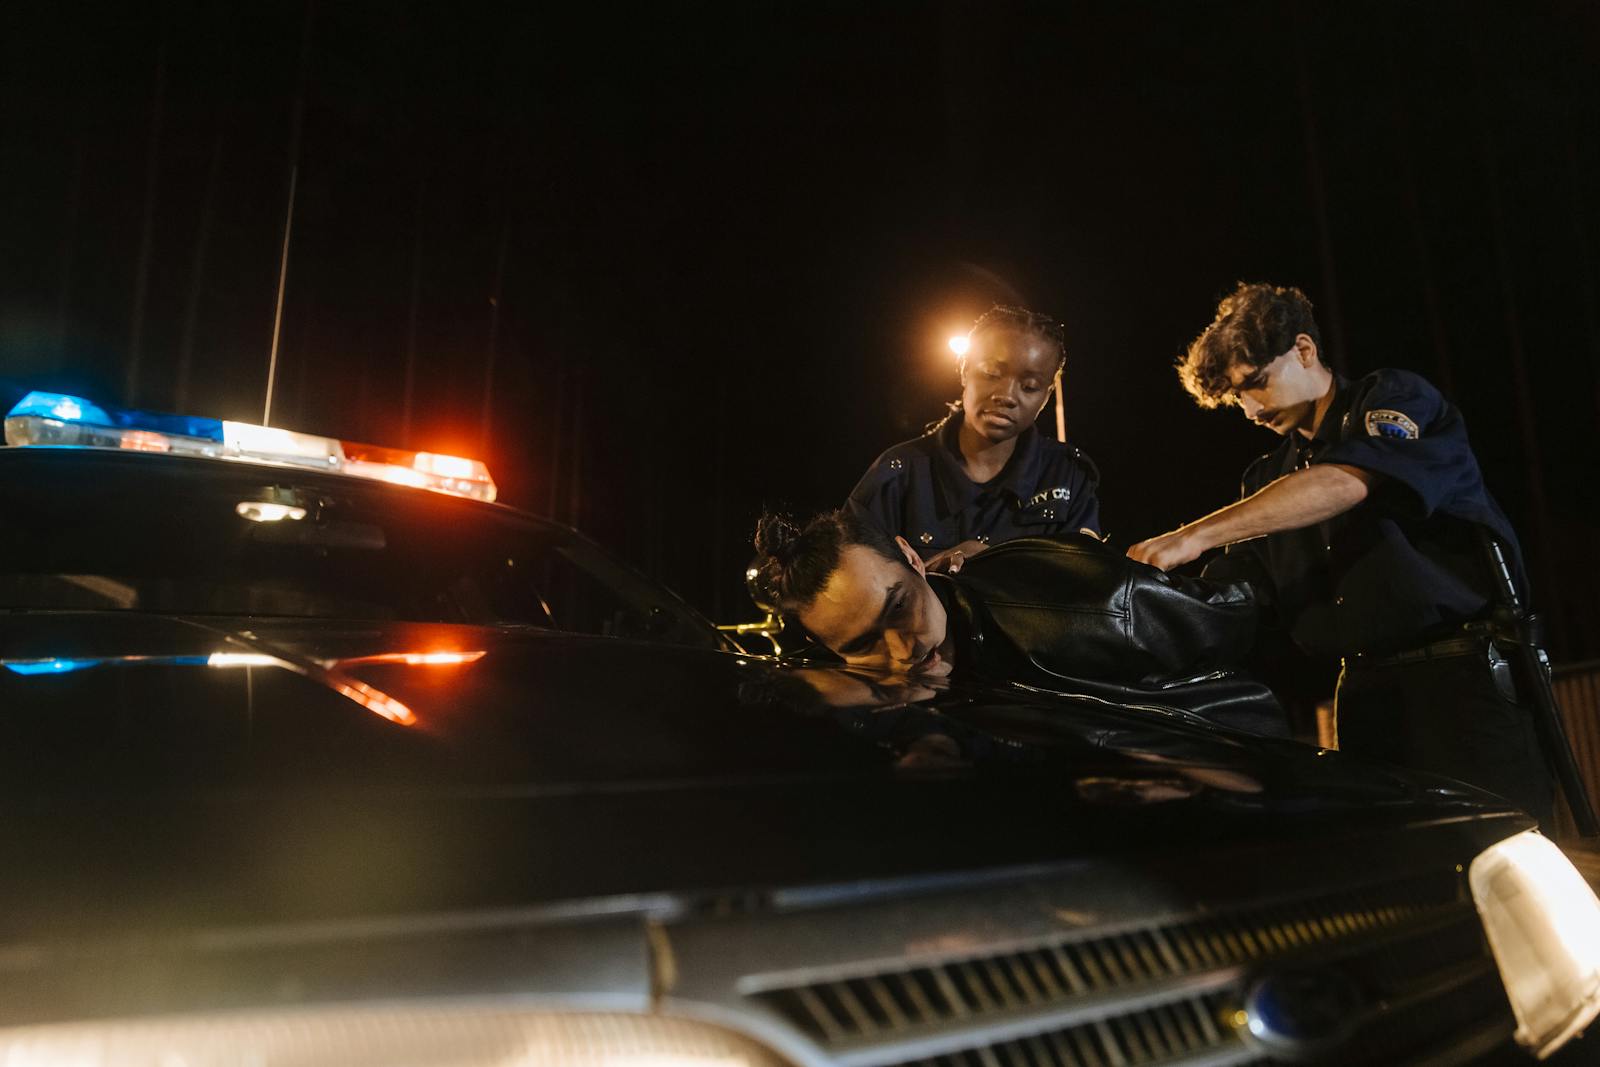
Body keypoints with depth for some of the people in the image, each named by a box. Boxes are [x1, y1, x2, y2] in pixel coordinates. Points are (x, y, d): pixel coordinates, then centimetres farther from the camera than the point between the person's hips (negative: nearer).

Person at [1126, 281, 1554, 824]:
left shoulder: (1397, 399, -1)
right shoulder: (1269, 480, 18)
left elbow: (1345, 485, -22)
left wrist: (1194, 536, -26)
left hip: (1462, 674, -5)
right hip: (1366, 690, 5)